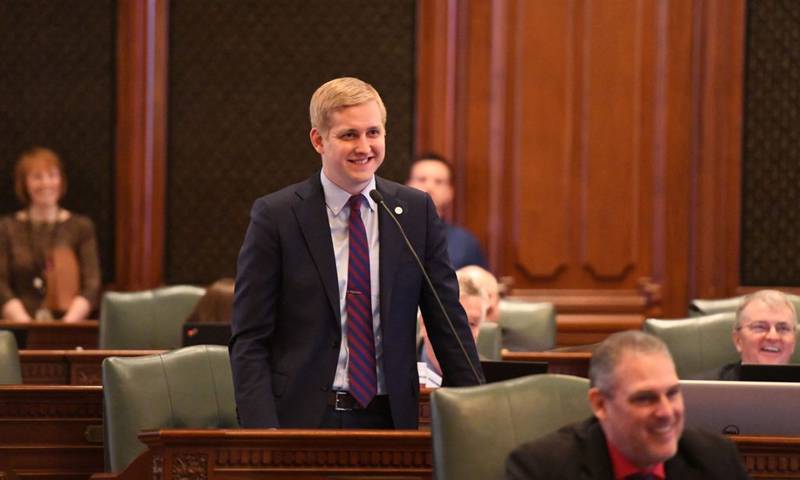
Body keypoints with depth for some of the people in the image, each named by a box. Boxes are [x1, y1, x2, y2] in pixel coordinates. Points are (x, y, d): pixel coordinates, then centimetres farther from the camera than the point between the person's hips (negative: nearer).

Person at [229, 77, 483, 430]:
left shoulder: (417, 211, 5)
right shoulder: (275, 216, -3)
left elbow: (448, 326, 10)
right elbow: (249, 340, -4)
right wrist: (262, 431, -15)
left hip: (390, 417, 3)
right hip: (303, 417, -3)